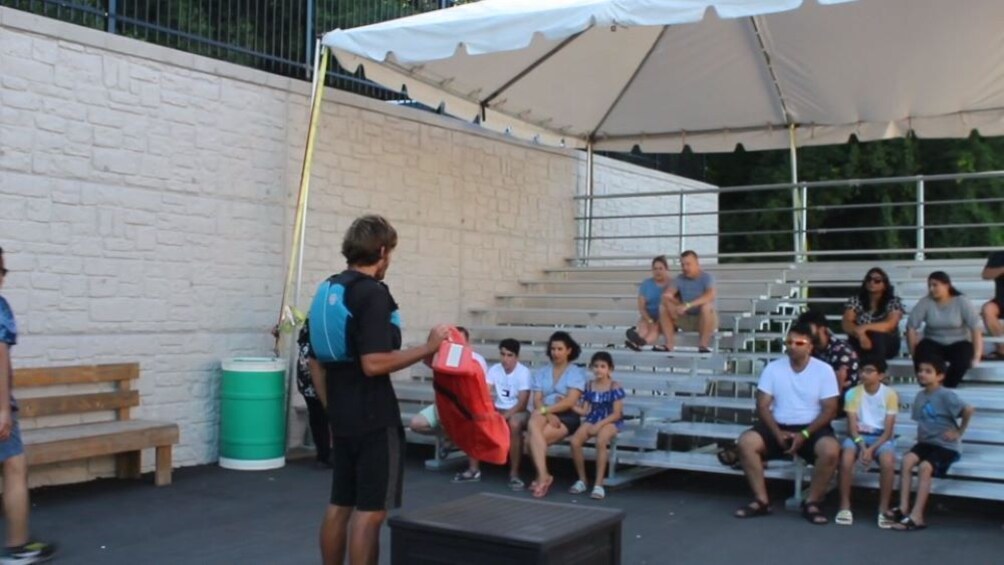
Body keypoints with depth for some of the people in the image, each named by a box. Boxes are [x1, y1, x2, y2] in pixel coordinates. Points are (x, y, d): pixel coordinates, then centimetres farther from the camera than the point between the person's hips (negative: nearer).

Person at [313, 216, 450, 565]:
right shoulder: (373, 294, -16)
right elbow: (373, 363, -24)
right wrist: (427, 348, -15)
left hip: (342, 419, 9)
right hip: (374, 420, -9)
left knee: (339, 505, 14)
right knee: (370, 510, -3)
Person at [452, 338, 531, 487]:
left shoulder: (523, 372, -11)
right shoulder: (494, 369, 2)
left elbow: (523, 403, -18)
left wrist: (505, 416, -31)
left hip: (517, 411, -5)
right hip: (497, 410, 5)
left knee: (514, 424, -40)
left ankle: (514, 474, -29)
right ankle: (473, 469, -13)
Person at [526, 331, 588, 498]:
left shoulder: (576, 372, 5)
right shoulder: (541, 372, 17)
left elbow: (570, 401, -9)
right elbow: (537, 400, 4)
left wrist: (545, 410, -18)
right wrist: (548, 414, -17)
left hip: (567, 417, -3)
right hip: (545, 414, 3)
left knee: (535, 437, -30)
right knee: (533, 425, -34)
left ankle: (541, 476, -18)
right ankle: (543, 475, -35)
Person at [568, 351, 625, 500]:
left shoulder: (615, 387, -5)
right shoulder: (589, 386, 9)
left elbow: (617, 414, -10)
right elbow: (585, 411, 8)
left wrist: (599, 425, -19)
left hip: (611, 421, -4)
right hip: (592, 420, 4)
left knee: (601, 441, -37)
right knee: (575, 441, -24)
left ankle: (599, 484, -28)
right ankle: (582, 480, -5)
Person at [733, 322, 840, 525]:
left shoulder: (824, 370, -3)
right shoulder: (773, 368, 2)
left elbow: (829, 409, -7)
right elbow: (763, 406, -1)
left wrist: (804, 435, -18)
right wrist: (777, 433, -16)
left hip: (811, 428, -2)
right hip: (779, 426, 2)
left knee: (831, 450, -34)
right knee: (746, 442, -25)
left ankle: (812, 503, -14)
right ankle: (762, 501, -15)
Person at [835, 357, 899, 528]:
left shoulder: (890, 394, -5)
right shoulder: (853, 393, -2)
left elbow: (888, 430, -8)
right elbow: (852, 426, -6)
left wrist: (871, 449, -21)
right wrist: (862, 446, -24)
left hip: (881, 437, -1)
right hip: (858, 436, 1)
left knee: (888, 461, -34)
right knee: (846, 458, -32)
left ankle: (883, 509, -17)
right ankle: (845, 507, -19)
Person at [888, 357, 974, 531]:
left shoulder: (945, 395, -13)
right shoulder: (920, 396, 11)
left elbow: (969, 410, -24)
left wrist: (959, 432, -15)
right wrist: (921, 433, 2)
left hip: (946, 445, -6)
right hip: (926, 442, 6)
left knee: (924, 467, -29)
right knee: (907, 460, -22)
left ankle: (917, 516, -27)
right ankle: (903, 507, -22)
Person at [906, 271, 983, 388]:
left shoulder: (962, 302, -8)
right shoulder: (924, 303, -7)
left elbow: (976, 328, -12)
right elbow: (911, 328, -8)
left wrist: (976, 357, -20)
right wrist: (914, 353, -16)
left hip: (958, 344, 0)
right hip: (934, 344, 0)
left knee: (962, 359, -35)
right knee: (923, 355, -34)